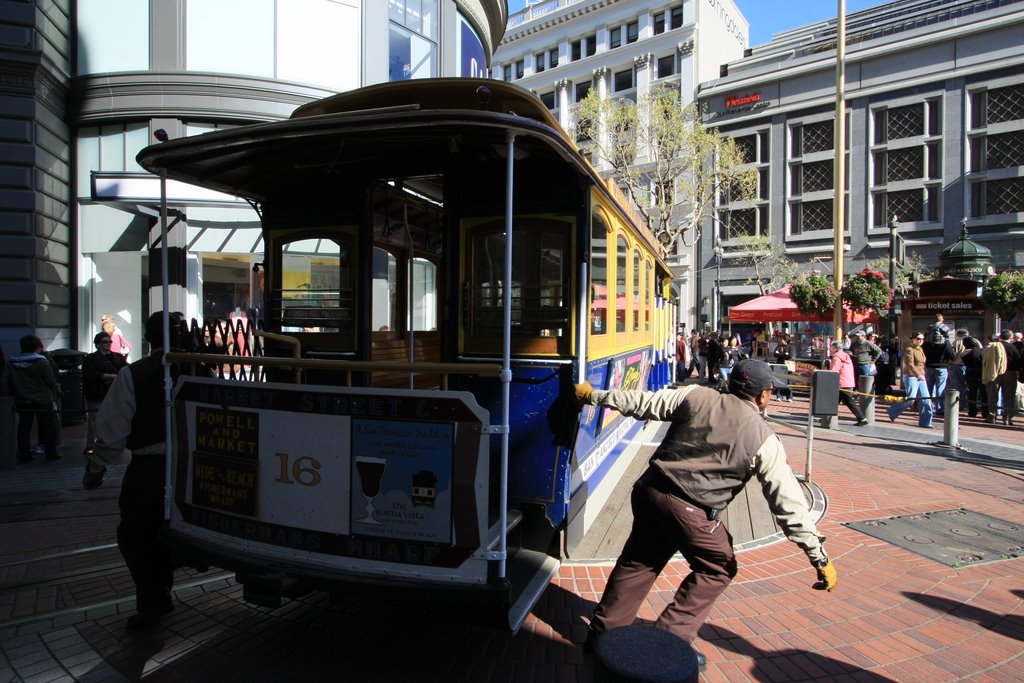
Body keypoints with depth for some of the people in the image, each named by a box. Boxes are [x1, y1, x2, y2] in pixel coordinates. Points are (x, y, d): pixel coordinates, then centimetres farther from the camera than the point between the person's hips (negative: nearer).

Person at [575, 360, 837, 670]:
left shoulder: (696, 396, 5)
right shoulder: (765, 440, 0)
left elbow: (641, 402, 8)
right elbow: (789, 503, 0)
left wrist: (593, 396, 20)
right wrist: (820, 557, 7)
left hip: (649, 490, 4)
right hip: (690, 511, -4)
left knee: (638, 561, 21)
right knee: (717, 569, 21)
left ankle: (603, 631, 34)